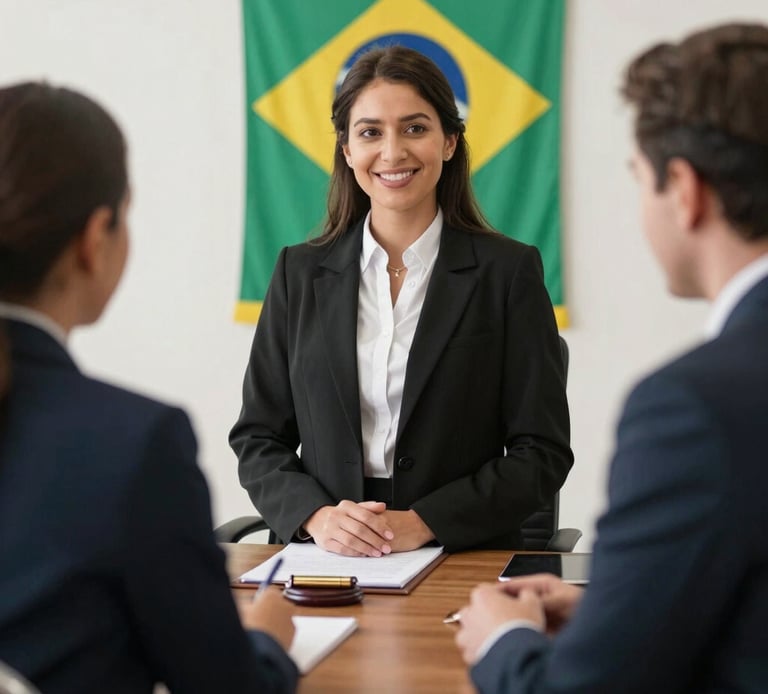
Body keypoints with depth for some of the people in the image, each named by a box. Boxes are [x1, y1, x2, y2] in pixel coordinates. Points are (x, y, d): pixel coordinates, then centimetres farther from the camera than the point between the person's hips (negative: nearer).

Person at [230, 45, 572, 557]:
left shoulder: (508, 272, 1)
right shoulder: (302, 273, 9)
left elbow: (542, 452, 0)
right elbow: (258, 438, 10)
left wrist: (423, 523, -12)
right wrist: (316, 515, -9)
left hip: (465, 563, -2)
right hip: (323, 569, 2)